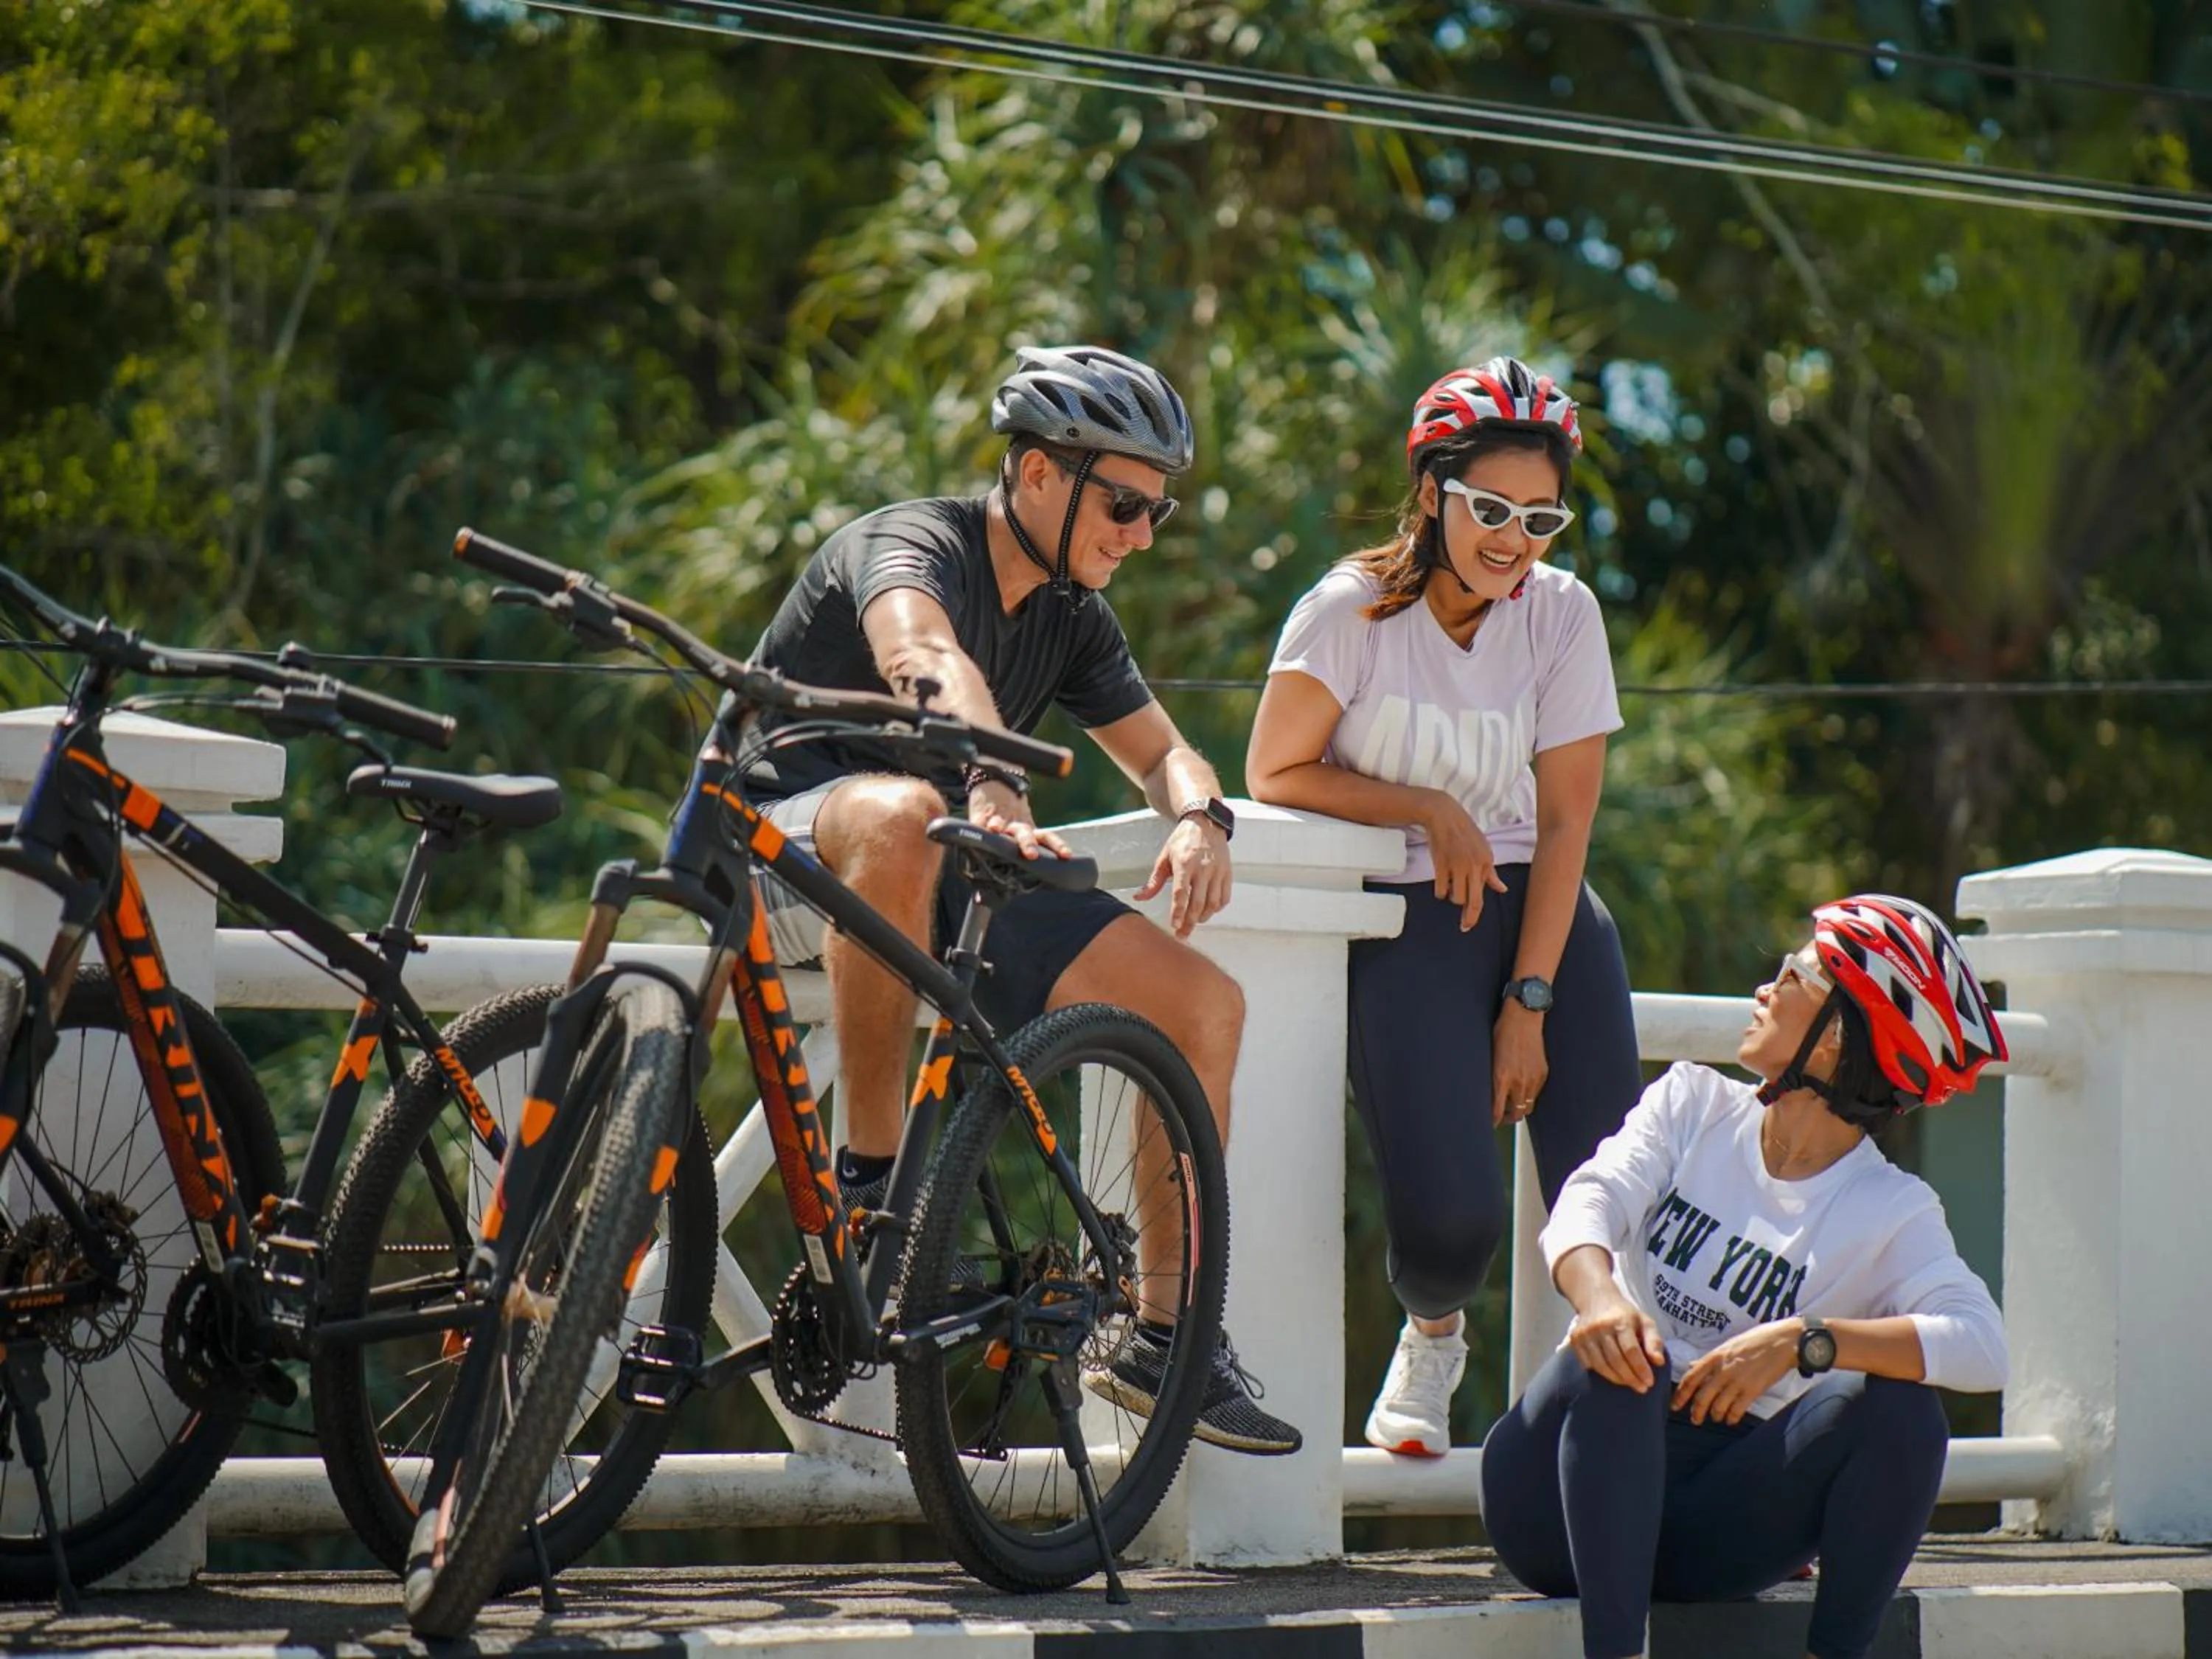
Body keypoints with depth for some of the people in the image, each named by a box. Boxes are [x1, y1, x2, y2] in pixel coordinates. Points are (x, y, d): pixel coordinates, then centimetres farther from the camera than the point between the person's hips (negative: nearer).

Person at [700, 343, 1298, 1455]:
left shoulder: (1072, 614, 10)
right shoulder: (910, 544, -15)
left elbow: (1161, 749, 14)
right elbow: (925, 661, -37)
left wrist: (1200, 820, -11)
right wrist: (993, 789, -57)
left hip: (960, 876, 7)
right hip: (781, 841, -7)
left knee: (1204, 1002, -8)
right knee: (901, 815, -43)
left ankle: (1169, 1336, 0)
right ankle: (871, 1176, -31)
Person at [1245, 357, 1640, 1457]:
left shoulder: (1562, 614, 0)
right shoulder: (1353, 610, -7)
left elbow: (1565, 820, -1)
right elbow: (1275, 775, -4)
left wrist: (1528, 1004, -8)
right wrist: (1430, 808, -12)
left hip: (1538, 913, 3)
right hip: (1403, 923, -3)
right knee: (1449, 1219, -19)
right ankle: (1432, 1337, 17)